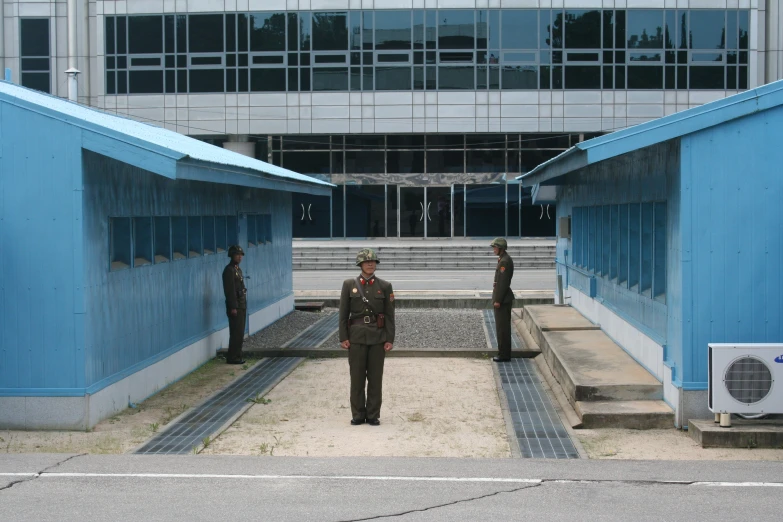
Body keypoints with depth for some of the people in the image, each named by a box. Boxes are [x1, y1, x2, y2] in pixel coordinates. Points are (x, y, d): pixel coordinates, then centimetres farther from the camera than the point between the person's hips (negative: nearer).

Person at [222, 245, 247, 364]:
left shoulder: (238, 269, 16)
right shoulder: (229, 270, -14)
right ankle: (232, 358, -5)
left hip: (241, 305, 9)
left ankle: (237, 356, 17)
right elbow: (229, 290, -19)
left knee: (239, 333, 11)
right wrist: (233, 307, -22)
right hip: (235, 306, -9)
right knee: (236, 333, -9)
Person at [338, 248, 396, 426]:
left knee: (375, 377, 3)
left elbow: (390, 315, 2)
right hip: (356, 336, 0)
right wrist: (343, 338, -4)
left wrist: (390, 339, -4)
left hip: (378, 336, 0)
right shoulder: (349, 285, 3)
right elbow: (343, 313, 3)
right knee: (357, 376, 2)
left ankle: (373, 415, 11)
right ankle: (358, 415, 12)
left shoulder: (384, 286, 3)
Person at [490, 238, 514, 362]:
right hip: (503, 299, 11)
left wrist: (497, 300, -21)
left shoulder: (505, 261, -18)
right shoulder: (504, 259, 15)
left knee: (502, 327, -6)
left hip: (502, 300, -11)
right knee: (502, 327, 14)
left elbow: (503, 282, -22)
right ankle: (504, 353, 19)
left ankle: (504, 355, -2)